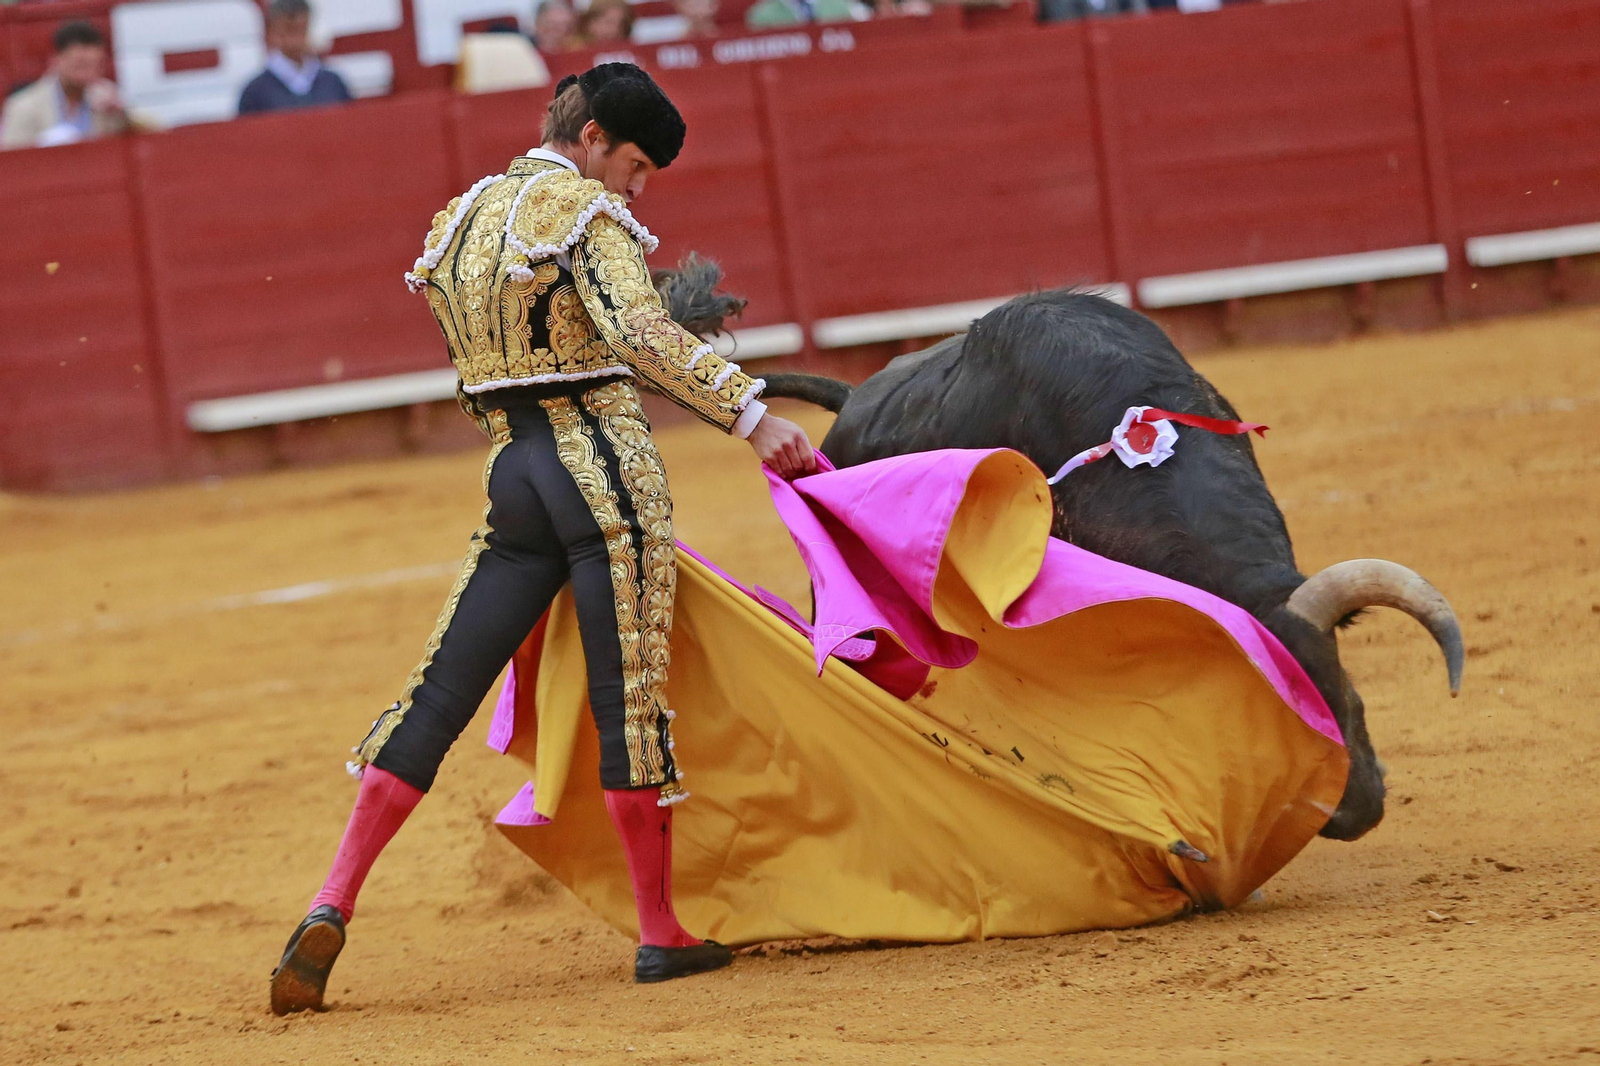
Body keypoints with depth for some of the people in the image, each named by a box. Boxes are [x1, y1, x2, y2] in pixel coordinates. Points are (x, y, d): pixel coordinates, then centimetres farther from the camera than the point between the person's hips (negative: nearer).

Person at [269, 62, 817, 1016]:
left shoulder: (462, 221, 18)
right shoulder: (586, 212, -7)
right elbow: (643, 334, -22)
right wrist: (751, 412, -26)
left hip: (512, 473, 7)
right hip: (607, 467, -7)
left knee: (441, 693, 5)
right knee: (631, 699, -2)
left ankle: (333, 907, -4)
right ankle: (662, 935, 5)